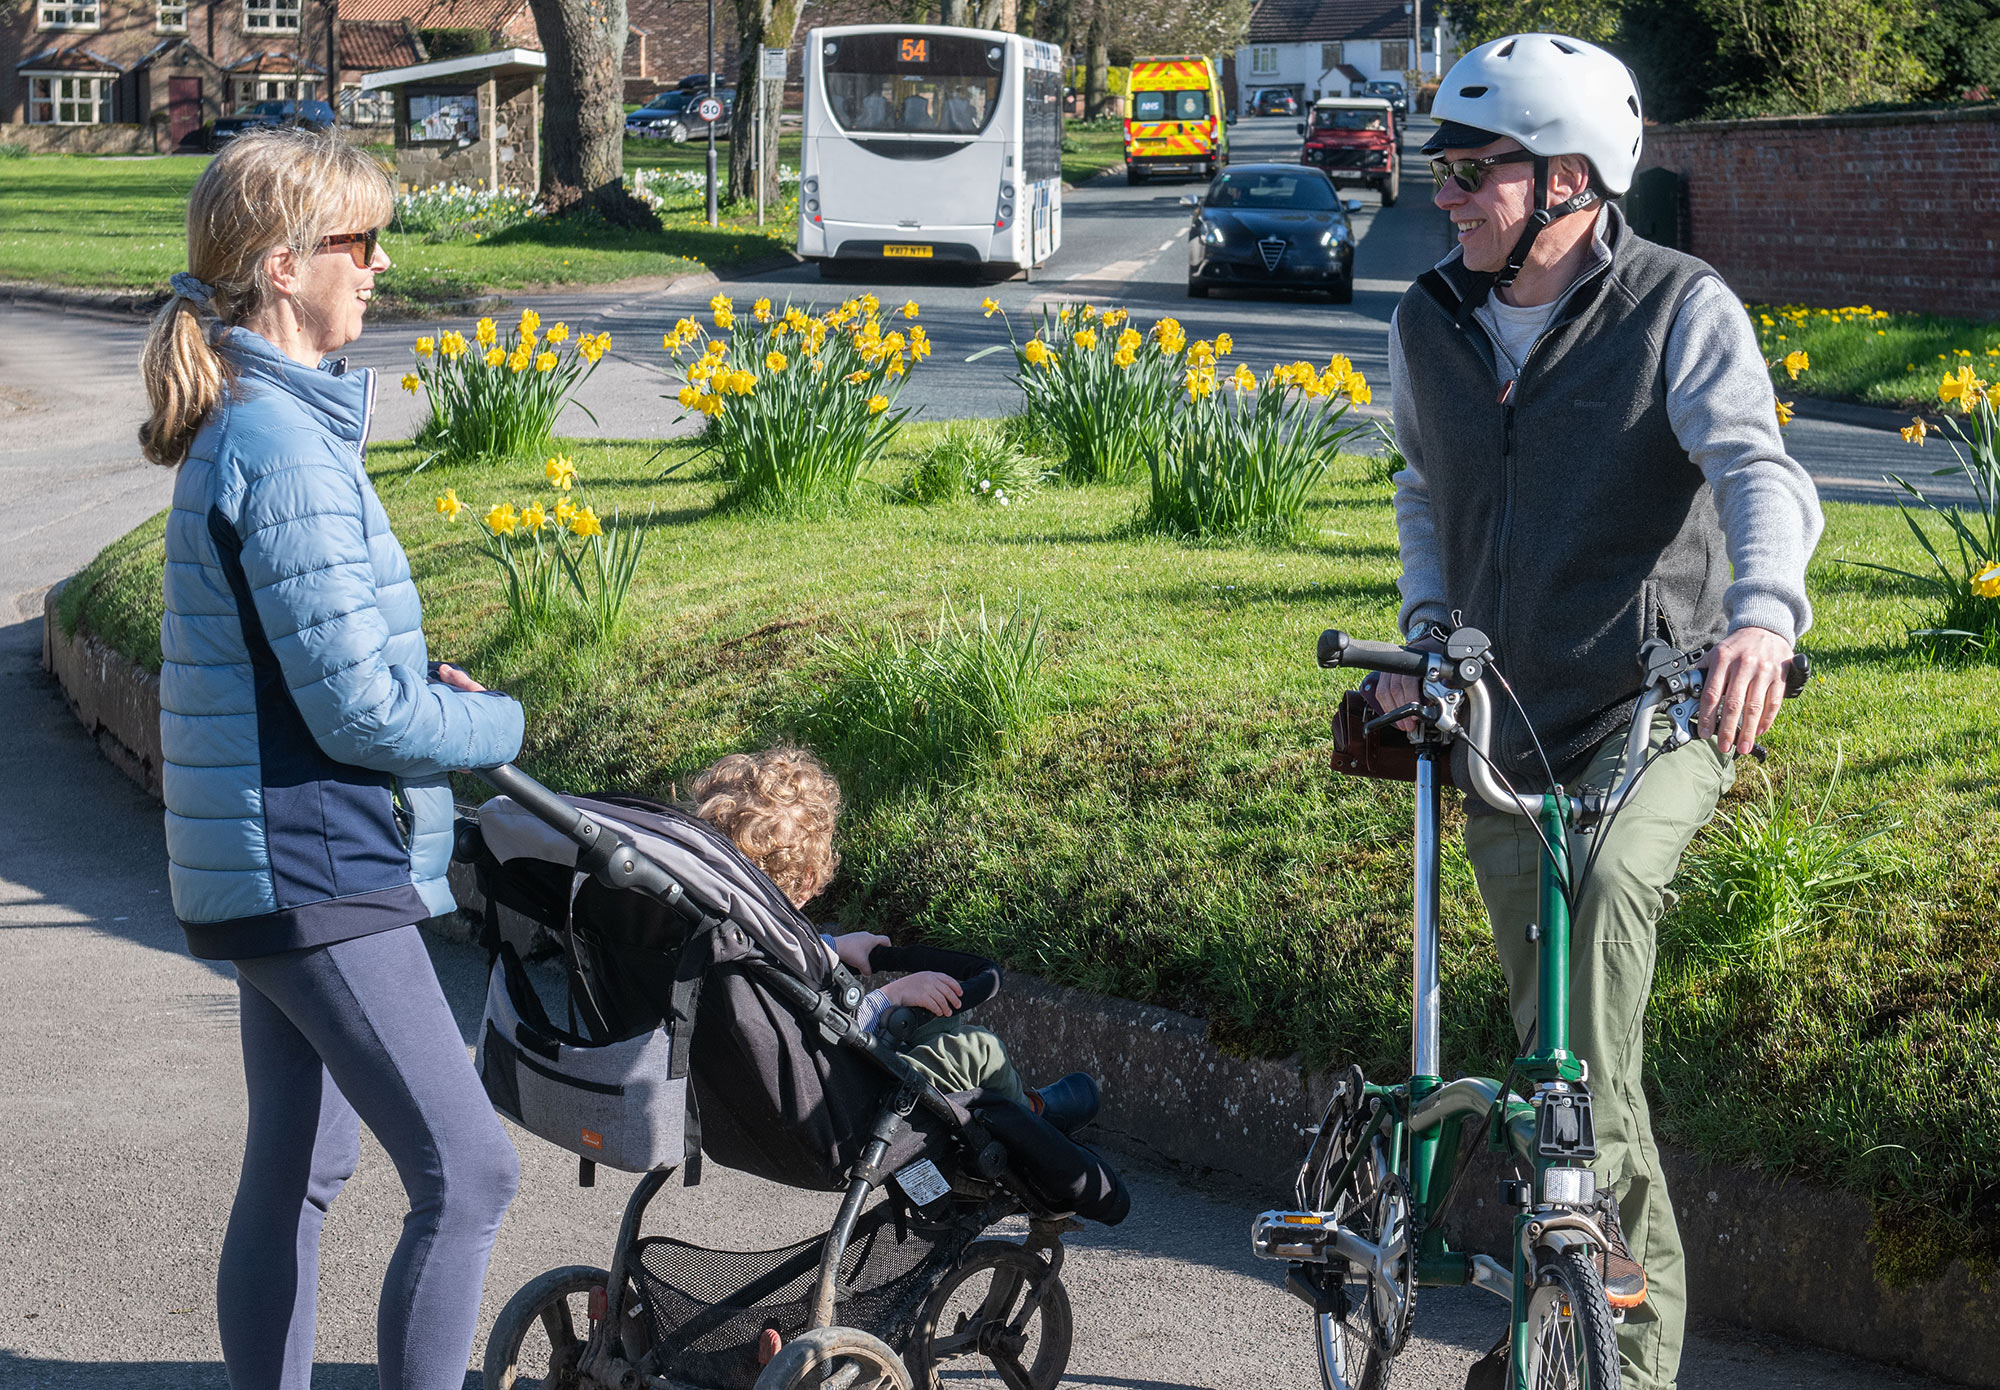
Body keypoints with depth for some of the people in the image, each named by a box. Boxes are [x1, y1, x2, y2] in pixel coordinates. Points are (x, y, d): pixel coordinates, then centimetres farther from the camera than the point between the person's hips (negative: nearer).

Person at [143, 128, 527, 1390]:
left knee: (299, 1167, 18)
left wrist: (425, 682, 4)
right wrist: (496, 726, -4)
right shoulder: (284, 449, -20)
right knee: (468, 1174, -8)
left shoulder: (251, 423, 11)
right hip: (315, 870, -10)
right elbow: (357, 712, -21)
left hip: (274, 868, 10)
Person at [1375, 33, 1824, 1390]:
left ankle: (1594, 1203, -28)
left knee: (1609, 884, -36)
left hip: (1660, 705, -5)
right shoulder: (1428, 325, 6)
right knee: (1556, 1031, 9)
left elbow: (1760, 471, -24)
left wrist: (1762, 611, -44)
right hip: (1506, 728, 5)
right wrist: (1424, 636, 6)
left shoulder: (1683, 309, -9)